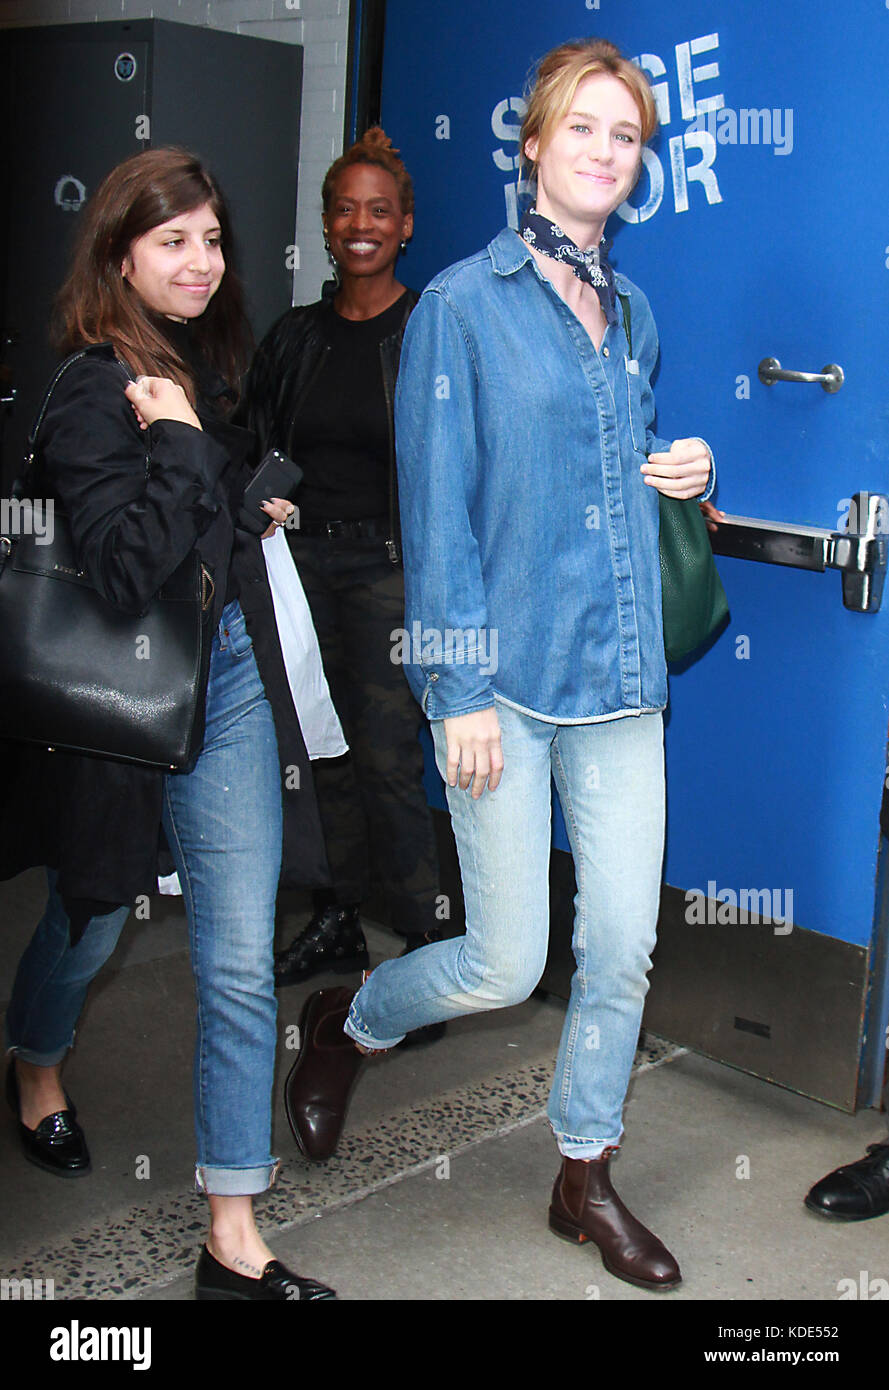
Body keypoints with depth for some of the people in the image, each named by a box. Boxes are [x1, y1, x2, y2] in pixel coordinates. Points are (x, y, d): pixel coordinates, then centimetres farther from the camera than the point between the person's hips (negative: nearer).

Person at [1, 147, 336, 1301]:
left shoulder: (209, 363, 7)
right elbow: (127, 573, -25)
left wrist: (257, 505, 9)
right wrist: (176, 441, -24)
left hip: (230, 686, 5)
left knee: (241, 965, 2)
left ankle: (233, 1238, 13)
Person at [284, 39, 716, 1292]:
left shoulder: (633, 314, 14)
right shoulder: (464, 305, -5)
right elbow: (438, 511, -8)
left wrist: (682, 471, 3)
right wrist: (461, 689, -13)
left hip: (621, 675, 6)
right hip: (508, 679, -5)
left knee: (623, 946, 8)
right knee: (505, 965, 0)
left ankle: (587, 1177, 28)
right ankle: (345, 1024, 31)